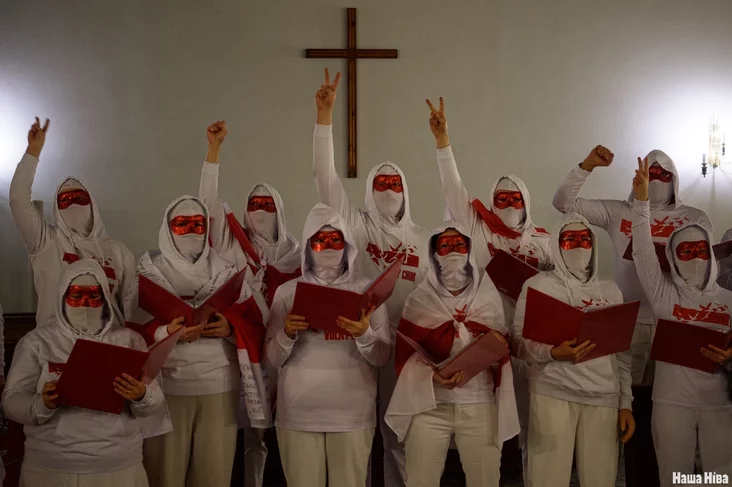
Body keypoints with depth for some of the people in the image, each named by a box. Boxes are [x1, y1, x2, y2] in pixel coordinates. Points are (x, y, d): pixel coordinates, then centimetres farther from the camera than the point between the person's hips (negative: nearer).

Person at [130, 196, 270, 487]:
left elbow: (258, 319, 6)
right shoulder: (150, 273, 3)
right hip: (167, 387, -2)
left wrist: (230, 326, -14)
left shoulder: (226, 272, 9)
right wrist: (166, 333, -21)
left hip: (220, 387, 2)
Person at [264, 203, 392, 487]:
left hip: (352, 415, 0)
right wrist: (287, 333, -15)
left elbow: (383, 357, 1)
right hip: (298, 415, 0)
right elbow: (271, 360, 3)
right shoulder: (288, 291, 4)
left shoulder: (367, 290, 3)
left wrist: (364, 335, -17)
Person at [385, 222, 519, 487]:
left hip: (480, 403, 1)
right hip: (430, 404, -1)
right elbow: (406, 352, 1)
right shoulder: (419, 299, 5)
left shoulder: (488, 295, 10)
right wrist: (432, 374, -17)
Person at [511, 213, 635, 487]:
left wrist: (626, 403, 10)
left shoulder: (610, 289, 16)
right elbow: (519, 342, -1)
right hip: (553, 393, -3)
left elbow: (622, 351, 16)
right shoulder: (538, 285, 5)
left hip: (603, 397, 3)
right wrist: (553, 353, -19)